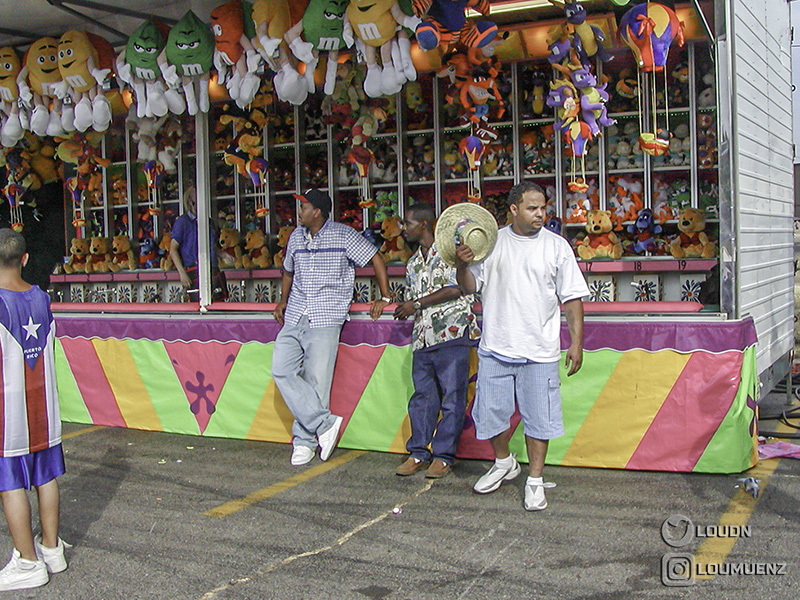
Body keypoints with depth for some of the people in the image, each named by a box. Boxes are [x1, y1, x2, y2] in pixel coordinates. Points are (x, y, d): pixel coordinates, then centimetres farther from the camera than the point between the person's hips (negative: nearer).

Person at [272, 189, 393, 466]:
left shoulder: (343, 235, -1)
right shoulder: (296, 236, 16)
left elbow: (375, 258, 2)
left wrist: (385, 297, -2)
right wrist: (283, 300, 25)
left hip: (326, 318, -6)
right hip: (294, 318, 6)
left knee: (316, 380, -7)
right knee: (282, 371, -8)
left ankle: (305, 440, 4)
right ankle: (325, 423, -5)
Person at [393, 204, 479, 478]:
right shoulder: (413, 263, 22)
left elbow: (455, 288, -13)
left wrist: (417, 304, -10)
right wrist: (405, 308, 1)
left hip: (452, 334, -7)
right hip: (423, 337, 7)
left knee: (452, 398, -2)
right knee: (422, 396, 8)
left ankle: (443, 456, 4)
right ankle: (419, 453, 16)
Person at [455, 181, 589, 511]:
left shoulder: (557, 246, 1)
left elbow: (572, 297, 2)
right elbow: (470, 287, 9)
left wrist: (576, 341, -3)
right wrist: (462, 265, -12)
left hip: (540, 351, -2)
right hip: (496, 347, 2)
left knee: (538, 417, 3)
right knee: (491, 412, 10)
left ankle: (535, 481, 19)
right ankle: (504, 463, 35)